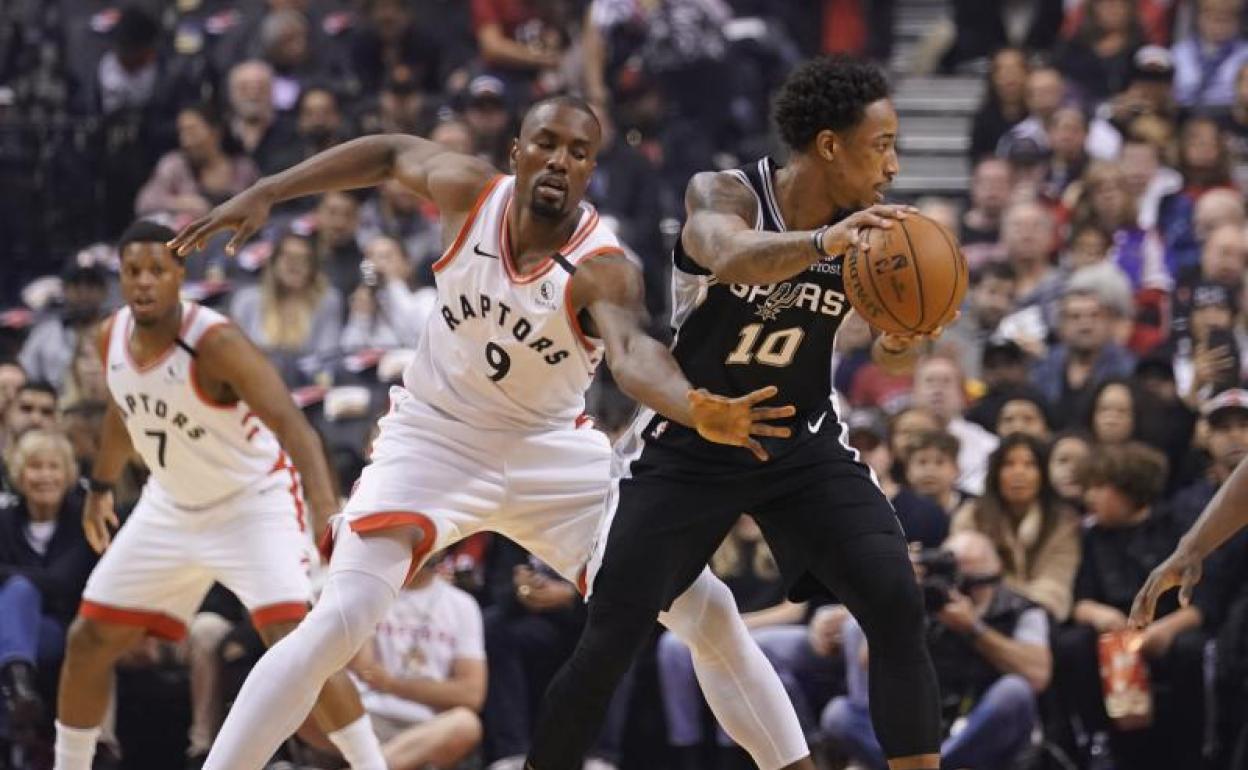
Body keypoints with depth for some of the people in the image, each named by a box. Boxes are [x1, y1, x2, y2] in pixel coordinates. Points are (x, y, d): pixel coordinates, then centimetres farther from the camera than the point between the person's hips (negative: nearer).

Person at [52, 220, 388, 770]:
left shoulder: (215, 343, -29)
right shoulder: (112, 338, -8)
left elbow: (292, 425, -38)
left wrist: (326, 513, -52)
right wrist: (101, 488, 24)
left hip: (254, 502, -7)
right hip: (172, 507, 7)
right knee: (88, 640, 6)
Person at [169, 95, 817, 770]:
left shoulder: (602, 269, -23)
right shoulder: (471, 194, -14)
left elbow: (634, 355, -45)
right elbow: (388, 154, 7)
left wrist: (700, 413, -66)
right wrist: (262, 195, 5)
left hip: (553, 454, 0)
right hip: (434, 441, 0)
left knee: (710, 614, -4)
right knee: (337, 626, -20)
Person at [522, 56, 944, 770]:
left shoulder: (868, 228, -9)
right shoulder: (723, 194, -21)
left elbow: (895, 356, -4)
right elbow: (732, 257, -44)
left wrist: (900, 340, -28)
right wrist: (823, 242, -63)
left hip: (803, 443, 3)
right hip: (689, 446, -3)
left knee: (899, 610, -15)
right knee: (610, 642, -7)